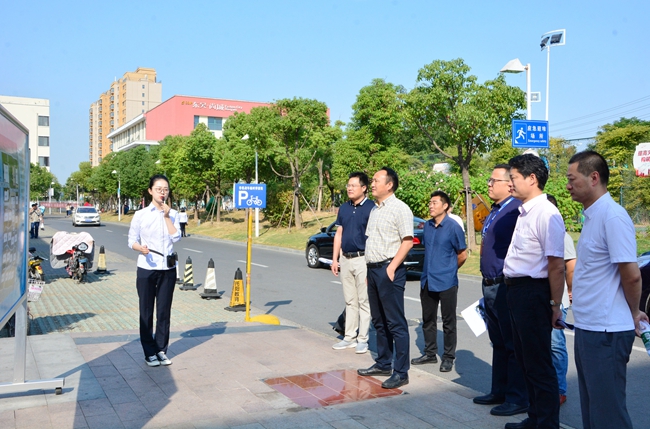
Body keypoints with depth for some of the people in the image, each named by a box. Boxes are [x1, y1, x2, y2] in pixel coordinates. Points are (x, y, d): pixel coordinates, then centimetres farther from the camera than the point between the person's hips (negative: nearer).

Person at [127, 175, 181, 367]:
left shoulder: (173, 214, 4)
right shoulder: (140, 215, -2)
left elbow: (176, 237, -8)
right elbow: (132, 240, -1)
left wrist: (167, 216, -12)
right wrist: (140, 248, -21)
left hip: (168, 269, 2)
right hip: (146, 269, -2)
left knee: (164, 311, 8)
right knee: (146, 312, 4)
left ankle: (161, 350, 19)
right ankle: (149, 352, 15)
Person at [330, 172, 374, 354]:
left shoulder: (371, 208, -9)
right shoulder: (343, 208, 11)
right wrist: (335, 259, 11)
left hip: (362, 259, -7)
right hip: (345, 259, 7)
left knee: (364, 301, 0)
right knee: (350, 301, 13)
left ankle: (362, 339, 8)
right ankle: (349, 337, 21)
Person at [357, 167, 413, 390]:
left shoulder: (399, 208, -10)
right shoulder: (375, 209, 17)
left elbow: (407, 241, -17)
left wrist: (392, 267, -21)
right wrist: (370, 269, 16)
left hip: (388, 270, -9)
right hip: (373, 269, 9)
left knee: (395, 322, -5)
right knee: (379, 321, 16)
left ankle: (401, 372, 0)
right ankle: (382, 364, 27)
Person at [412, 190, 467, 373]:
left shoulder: (453, 226, -11)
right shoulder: (427, 226, 7)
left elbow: (462, 255, -4)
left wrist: (449, 270, 7)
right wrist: (430, 269, 14)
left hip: (446, 283, -6)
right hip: (427, 281, 6)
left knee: (448, 322, 5)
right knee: (428, 320, 14)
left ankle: (448, 357, 15)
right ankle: (430, 353, 27)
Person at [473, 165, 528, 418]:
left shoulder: (516, 211, -17)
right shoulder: (494, 212, 14)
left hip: (506, 287, -10)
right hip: (490, 286, 10)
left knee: (512, 344, 0)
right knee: (498, 342, 18)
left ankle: (518, 399, 10)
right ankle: (499, 391, 30)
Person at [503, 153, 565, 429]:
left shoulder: (546, 214, -19)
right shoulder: (524, 212, 12)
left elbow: (556, 265, -21)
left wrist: (555, 305, -20)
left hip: (533, 293, -10)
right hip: (516, 290, 10)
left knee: (538, 364, 2)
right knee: (525, 358, 20)